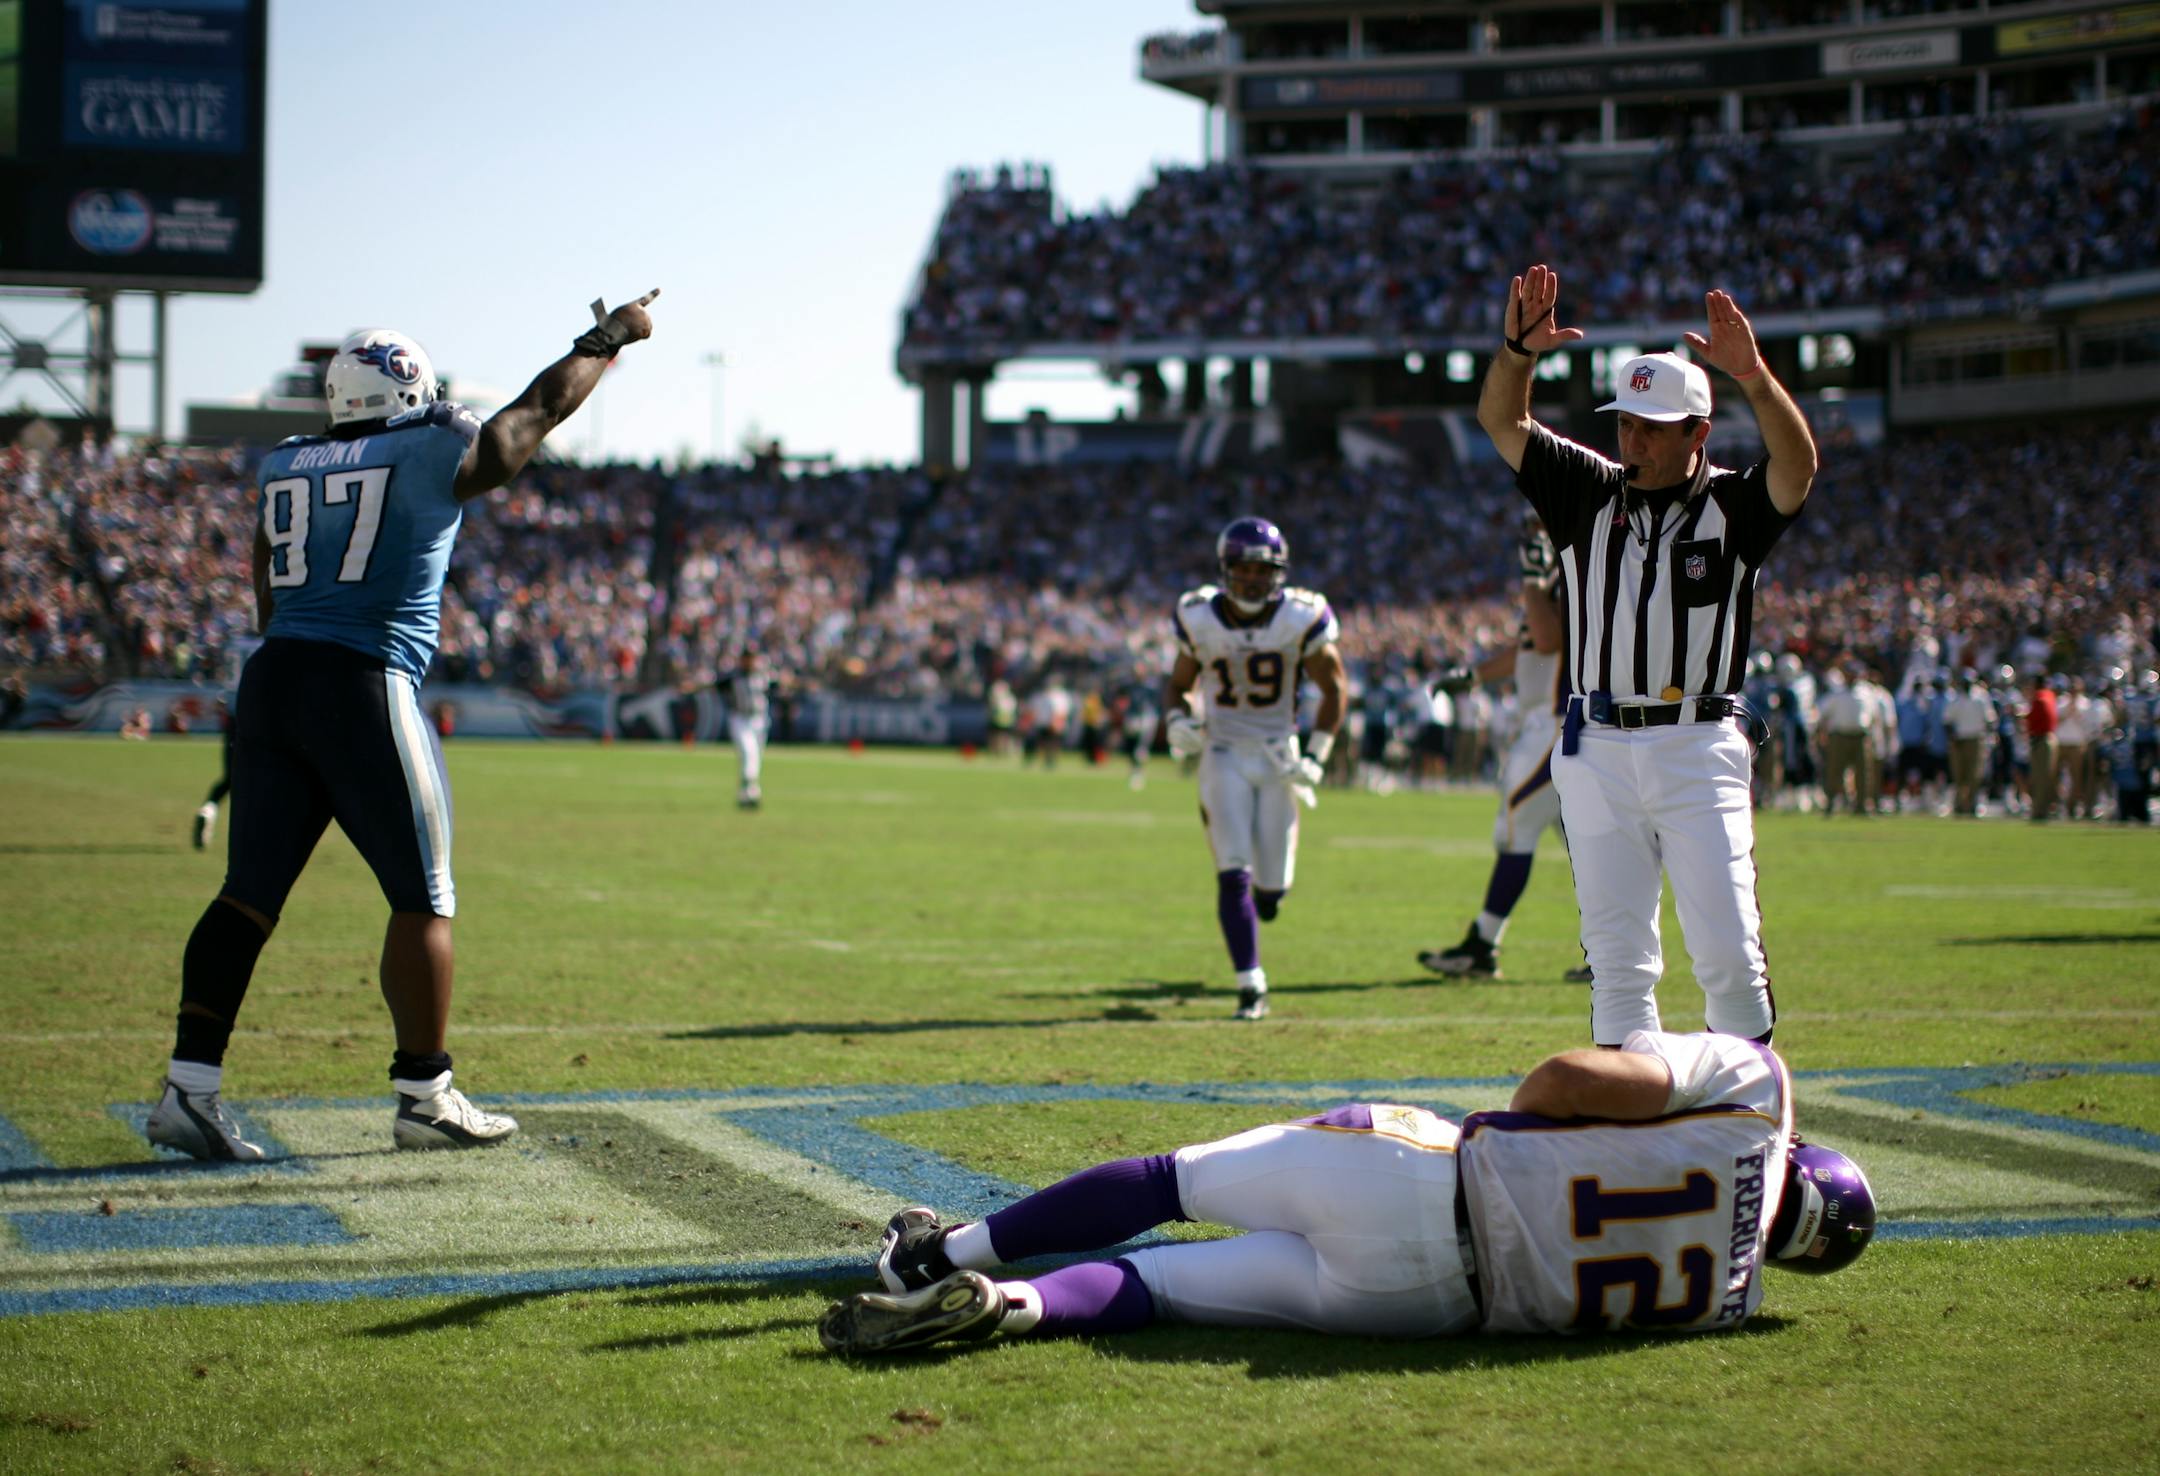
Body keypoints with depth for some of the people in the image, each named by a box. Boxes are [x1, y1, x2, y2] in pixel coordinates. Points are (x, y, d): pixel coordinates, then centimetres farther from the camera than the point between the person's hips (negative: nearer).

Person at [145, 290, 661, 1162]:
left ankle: (189, 1088, 0)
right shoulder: (436, 454, -1)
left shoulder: (285, 469, 15)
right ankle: (424, 1097, 9)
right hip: (364, 685, -6)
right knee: (423, 899, 5)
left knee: (250, 894, 6)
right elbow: (543, 406, 13)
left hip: (271, 678, 6)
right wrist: (610, 339, 28)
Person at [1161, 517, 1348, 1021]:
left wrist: (1316, 757, -7)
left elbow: (1333, 689, 2)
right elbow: (1178, 684, 9)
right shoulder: (1200, 620, -6)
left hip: (1277, 755, 0)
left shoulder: (1300, 619, -9)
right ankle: (1251, 987, -4)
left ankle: (1264, 890, 40)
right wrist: (1177, 721, -13)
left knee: (1272, 888, 1)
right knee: (1234, 875, -13)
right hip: (1224, 755, 0)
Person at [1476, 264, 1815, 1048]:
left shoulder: (1731, 505, 1)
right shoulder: (1589, 492, 10)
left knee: (1728, 947, -5)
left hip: (1699, 750, -3)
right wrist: (1518, 350, -17)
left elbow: (1798, 467, -19)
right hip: (1597, 749, 3)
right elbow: (1501, 423, 3)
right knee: (1616, 954, 4)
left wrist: (1755, 378, -36)